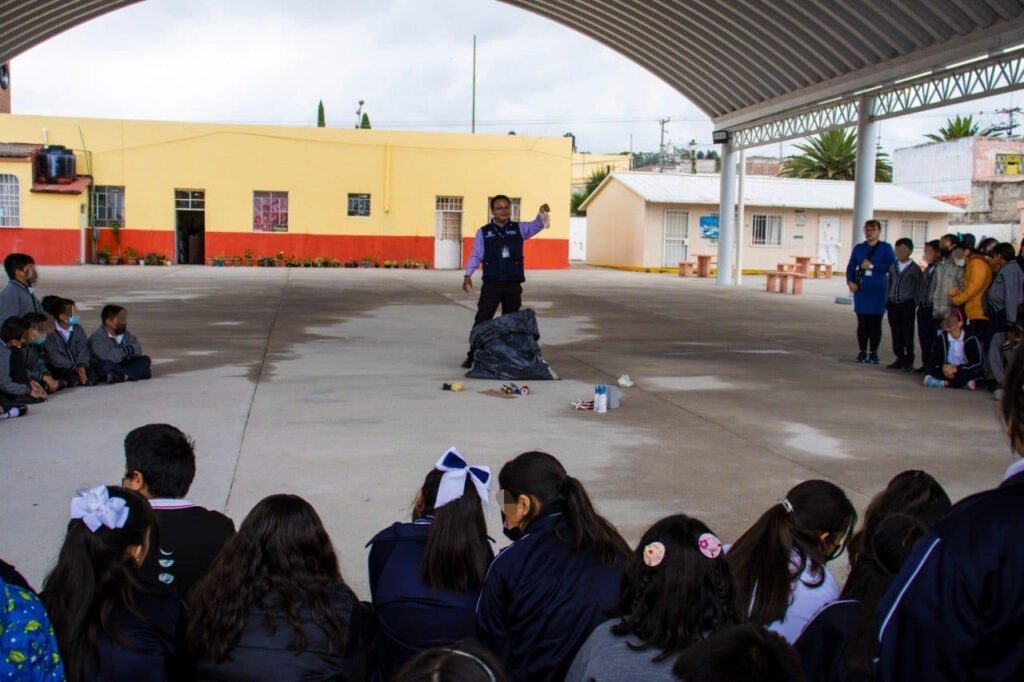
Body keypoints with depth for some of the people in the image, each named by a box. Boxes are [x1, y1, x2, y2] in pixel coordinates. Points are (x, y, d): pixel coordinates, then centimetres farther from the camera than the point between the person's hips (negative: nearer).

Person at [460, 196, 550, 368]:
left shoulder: (519, 229, 7)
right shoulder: (483, 232, 3)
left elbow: (536, 225, -9)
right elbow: (476, 255, 0)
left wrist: (542, 213, -30)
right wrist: (468, 274, -11)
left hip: (513, 284, 2)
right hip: (491, 284, -2)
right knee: (482, 320, -2)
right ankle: (472, 356, 2)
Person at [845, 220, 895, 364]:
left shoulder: (886, 248, 3)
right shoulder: (858, 248, 12)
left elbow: (891, 266, -9)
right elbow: (851, 267, 6)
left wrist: (872, 266, -12)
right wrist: (850, 281, -10)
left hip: (878, 291, -2)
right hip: (861, 290, 2)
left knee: (875, 322, 1)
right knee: (862, 322, 2)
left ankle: (874, 353, 8)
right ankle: (862, 352, 9)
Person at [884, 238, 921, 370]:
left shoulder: (915, 269, -3)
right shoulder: (893, 267, 10)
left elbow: (918, 288, -3)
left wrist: (916, 305, -8)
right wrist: (887, 301, 12)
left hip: (907, 304, -4)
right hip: (893, 303, 5)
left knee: (907, 334, 1)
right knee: (896, 333, 8)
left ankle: (908, 361, 8)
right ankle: (900, 359, 16)